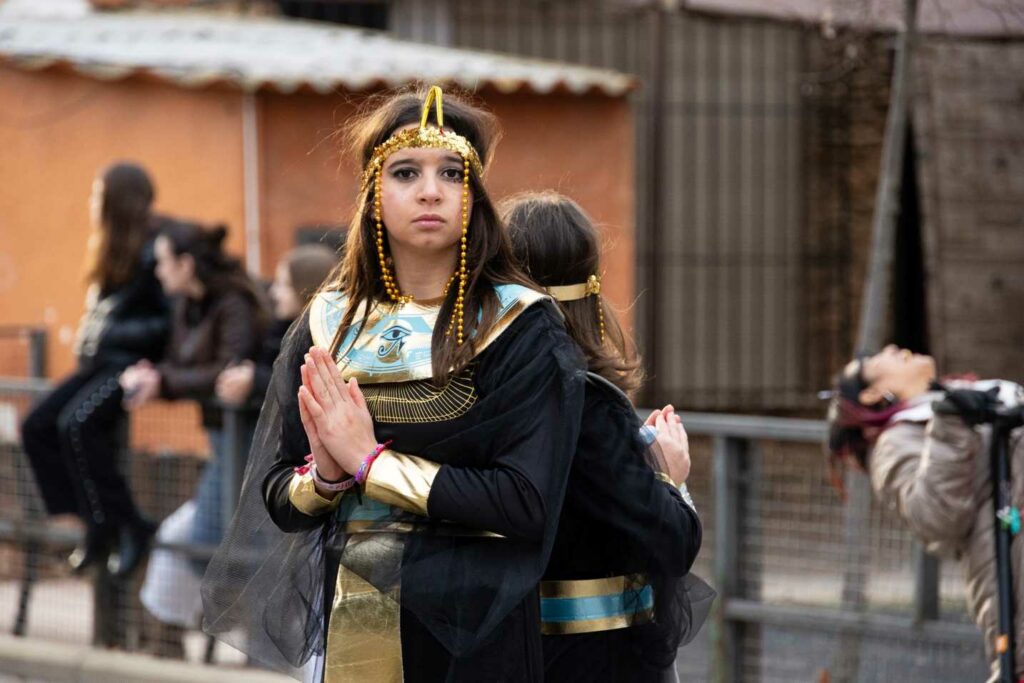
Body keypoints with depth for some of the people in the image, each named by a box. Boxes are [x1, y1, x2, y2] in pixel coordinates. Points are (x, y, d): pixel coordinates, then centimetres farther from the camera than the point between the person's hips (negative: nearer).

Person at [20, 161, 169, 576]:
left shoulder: (153, 250, -12)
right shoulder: (110, 250, 16)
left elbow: (169, 321, -15)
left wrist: (111, 334, -18)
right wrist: (88, 339, 7)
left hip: (133, 364, -10)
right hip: (101, 362, 10)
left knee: (77, 424, -28)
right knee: (38, 426, -5)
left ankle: (113, 525, -18)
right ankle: (101, 523, -7)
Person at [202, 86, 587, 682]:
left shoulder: (524, 328, -8)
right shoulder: (328, 325, 2)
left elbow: (526, 502, -18)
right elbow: (277, 498, 5)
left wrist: (371, 463, -17)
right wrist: (324, 476, -16)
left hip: (471, 634, -3)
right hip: (347, 630, 3)